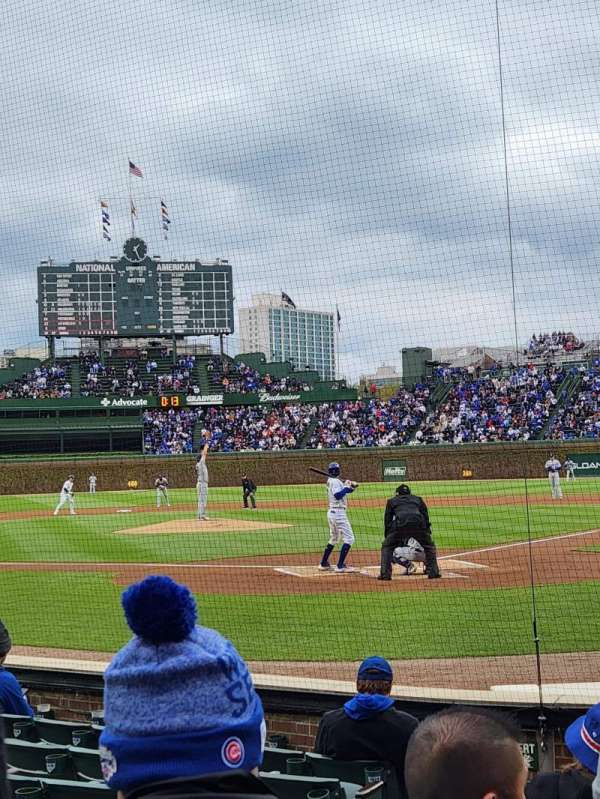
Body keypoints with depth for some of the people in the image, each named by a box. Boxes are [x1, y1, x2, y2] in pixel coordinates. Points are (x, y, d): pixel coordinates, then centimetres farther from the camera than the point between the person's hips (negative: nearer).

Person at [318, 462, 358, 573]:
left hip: (331, 513, 10)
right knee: (349, 538, -8)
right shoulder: (335, 481, -13)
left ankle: (323, 564, 24)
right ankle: (340, 566, -14)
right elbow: (338, 495, -27)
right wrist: (347, 487, -19)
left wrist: (352, 486, -4)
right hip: (338, 513, -10)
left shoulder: (331, 481, 15)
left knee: (334, 539, 22)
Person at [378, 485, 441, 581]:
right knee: (429, 546, 24)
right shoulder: (418, 499, 34)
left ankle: (385, 573, 5)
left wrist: (387, 537, 28)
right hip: (418, 522, 1)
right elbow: (426, 517, 25)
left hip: (400, 523, -1)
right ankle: (433, 572, 15)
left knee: (387, 546, 18)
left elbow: (387, 521, 25)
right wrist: (427, 533, 25)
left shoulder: (392, 501, 31)